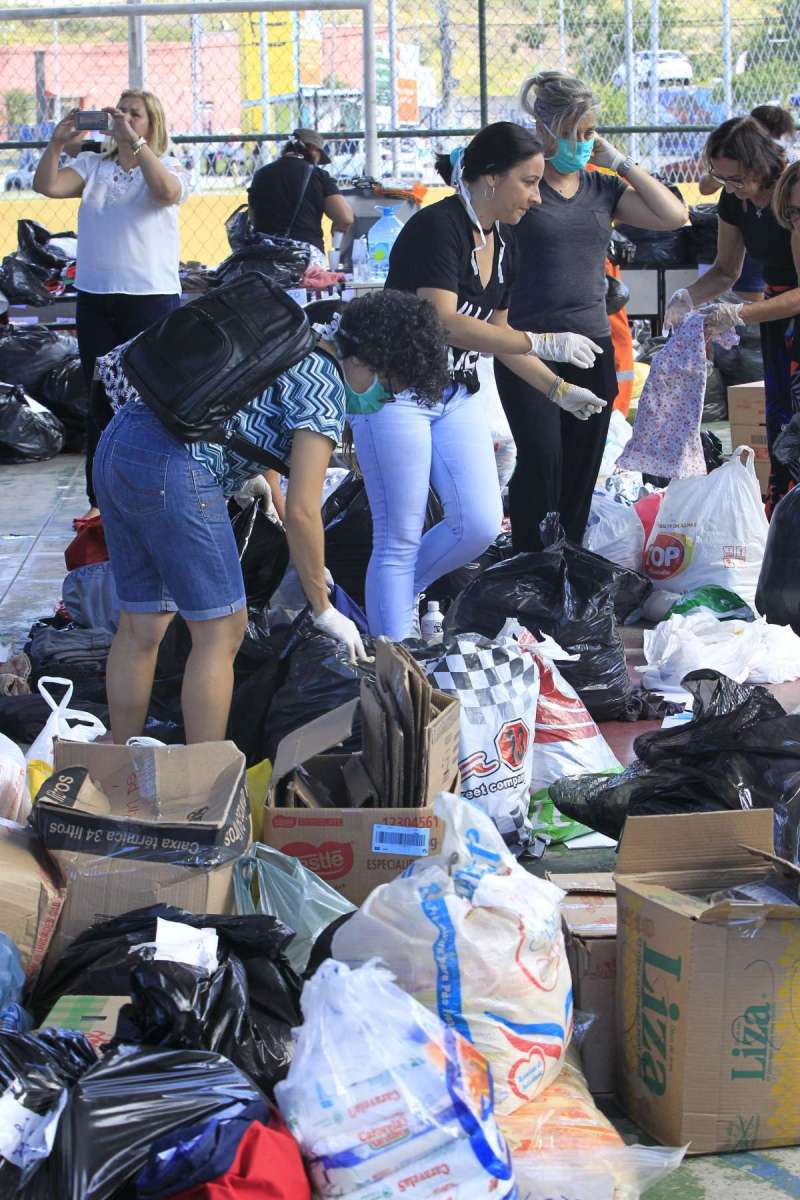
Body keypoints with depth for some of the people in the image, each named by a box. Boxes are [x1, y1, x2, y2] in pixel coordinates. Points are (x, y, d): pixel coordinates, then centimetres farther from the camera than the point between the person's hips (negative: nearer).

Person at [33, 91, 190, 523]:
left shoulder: (167, 166, 2)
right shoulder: (92, 166, 10)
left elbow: (167, 192, -22)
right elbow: (46, 186, -4)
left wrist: (134, 142, -28)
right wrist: (57, 143, -18)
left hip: (152, 297, -3)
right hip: (96, 297, 3)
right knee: (100, 401, 8)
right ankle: (100, 499, 14)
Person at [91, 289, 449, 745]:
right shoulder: (327, 393, -6)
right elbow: (302, 512, -9)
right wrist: (324, 610, 0)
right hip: (173, 471, -9)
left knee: (142, 626, 16)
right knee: (222, 631, 1)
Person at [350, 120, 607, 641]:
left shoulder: (503, 245, 9)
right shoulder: (437, 227, -18)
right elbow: (444, 322, -29)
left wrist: (558, 389, 18)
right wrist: (541, 342, -27)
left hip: (459, 395, 8)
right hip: (399, 389, -8)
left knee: (481, 525, 0)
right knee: (399, 539, -4)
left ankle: (400, 594, 25)